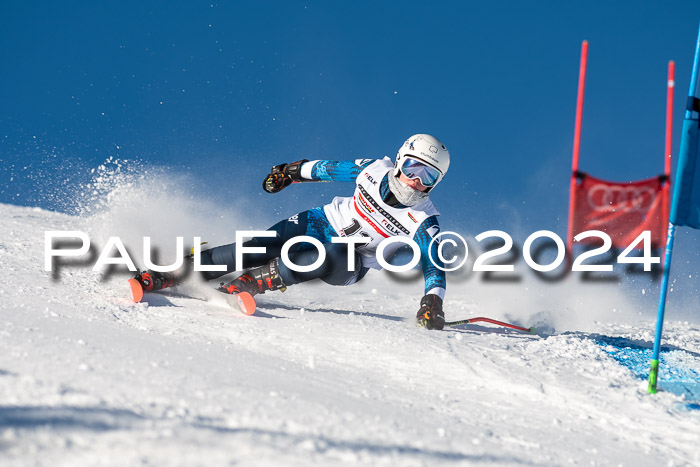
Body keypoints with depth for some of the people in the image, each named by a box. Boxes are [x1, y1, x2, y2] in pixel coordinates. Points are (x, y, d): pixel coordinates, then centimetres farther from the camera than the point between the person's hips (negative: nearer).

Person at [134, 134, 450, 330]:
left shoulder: (424, 221, -19)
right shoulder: (375, 170, -11)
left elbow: (434, 266, -21)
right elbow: (331, 169, 5)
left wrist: (432, 303, -39)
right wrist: (291, 172, 19)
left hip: (350, 263, -2)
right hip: (323, 224, 2)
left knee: (330, 260, -40)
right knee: (255, 250, -18)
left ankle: (250, 282, -30)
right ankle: (168, 276, -13)